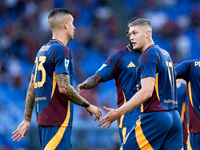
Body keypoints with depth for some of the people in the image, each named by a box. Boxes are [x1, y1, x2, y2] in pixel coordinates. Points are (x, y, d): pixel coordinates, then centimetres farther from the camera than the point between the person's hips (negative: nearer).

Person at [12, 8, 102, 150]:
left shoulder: (42, 50, 17)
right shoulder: (61, 50, -10)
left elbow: (31, 88, 18)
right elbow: (64, 88, -18)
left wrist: (27, 119, 20)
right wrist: (88, 105, -7)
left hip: (43, 118, 9)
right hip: (58, 121, -9)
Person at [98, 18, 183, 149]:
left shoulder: (148, 55, -8)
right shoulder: (165, 54, 20)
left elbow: (146, 92, -18)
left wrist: (118, 112, -18)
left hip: (155, 115, -9)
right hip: (175, 117, 9)